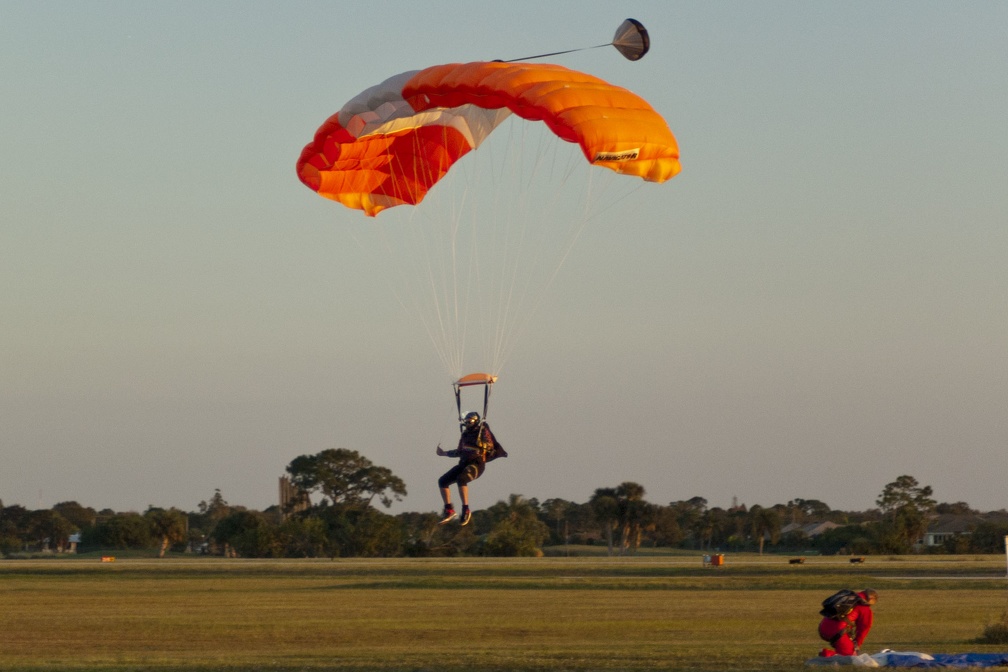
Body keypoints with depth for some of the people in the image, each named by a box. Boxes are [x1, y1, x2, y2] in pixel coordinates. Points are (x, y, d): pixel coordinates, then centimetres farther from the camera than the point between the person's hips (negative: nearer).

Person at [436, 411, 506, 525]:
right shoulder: (465, 434, 18)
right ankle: (449, 510, 0)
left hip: (477, 464, -8)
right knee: (442, 481, -6)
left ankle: (466, 510, -30)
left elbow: (490, 448, -13)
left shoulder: (483, 432, -2)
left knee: (461, 479, -35)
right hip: (463, 464, 8)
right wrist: (444, 453, 29)